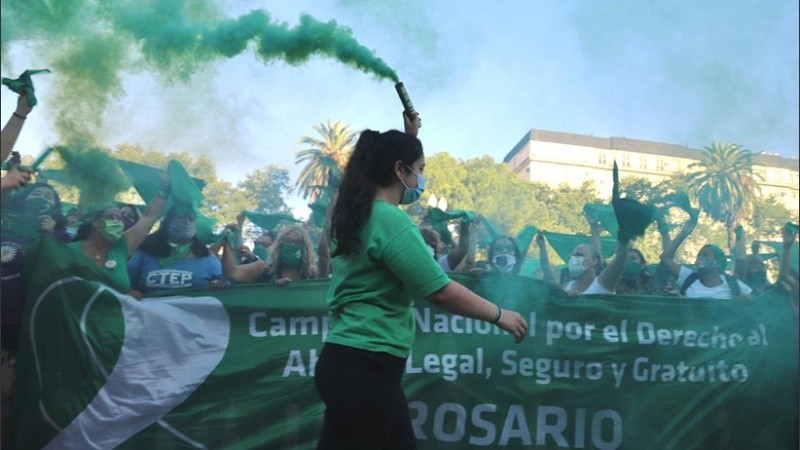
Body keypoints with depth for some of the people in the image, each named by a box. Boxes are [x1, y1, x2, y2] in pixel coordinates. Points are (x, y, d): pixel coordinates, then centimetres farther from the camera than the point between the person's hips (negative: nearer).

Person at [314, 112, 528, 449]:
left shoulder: (359, 212, 11)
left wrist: (409, 137, 30)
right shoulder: (391, 222, -18)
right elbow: (440, 292, -18)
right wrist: (499, 315, -7)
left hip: (354, 362, 10)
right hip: (363, 368, -10)